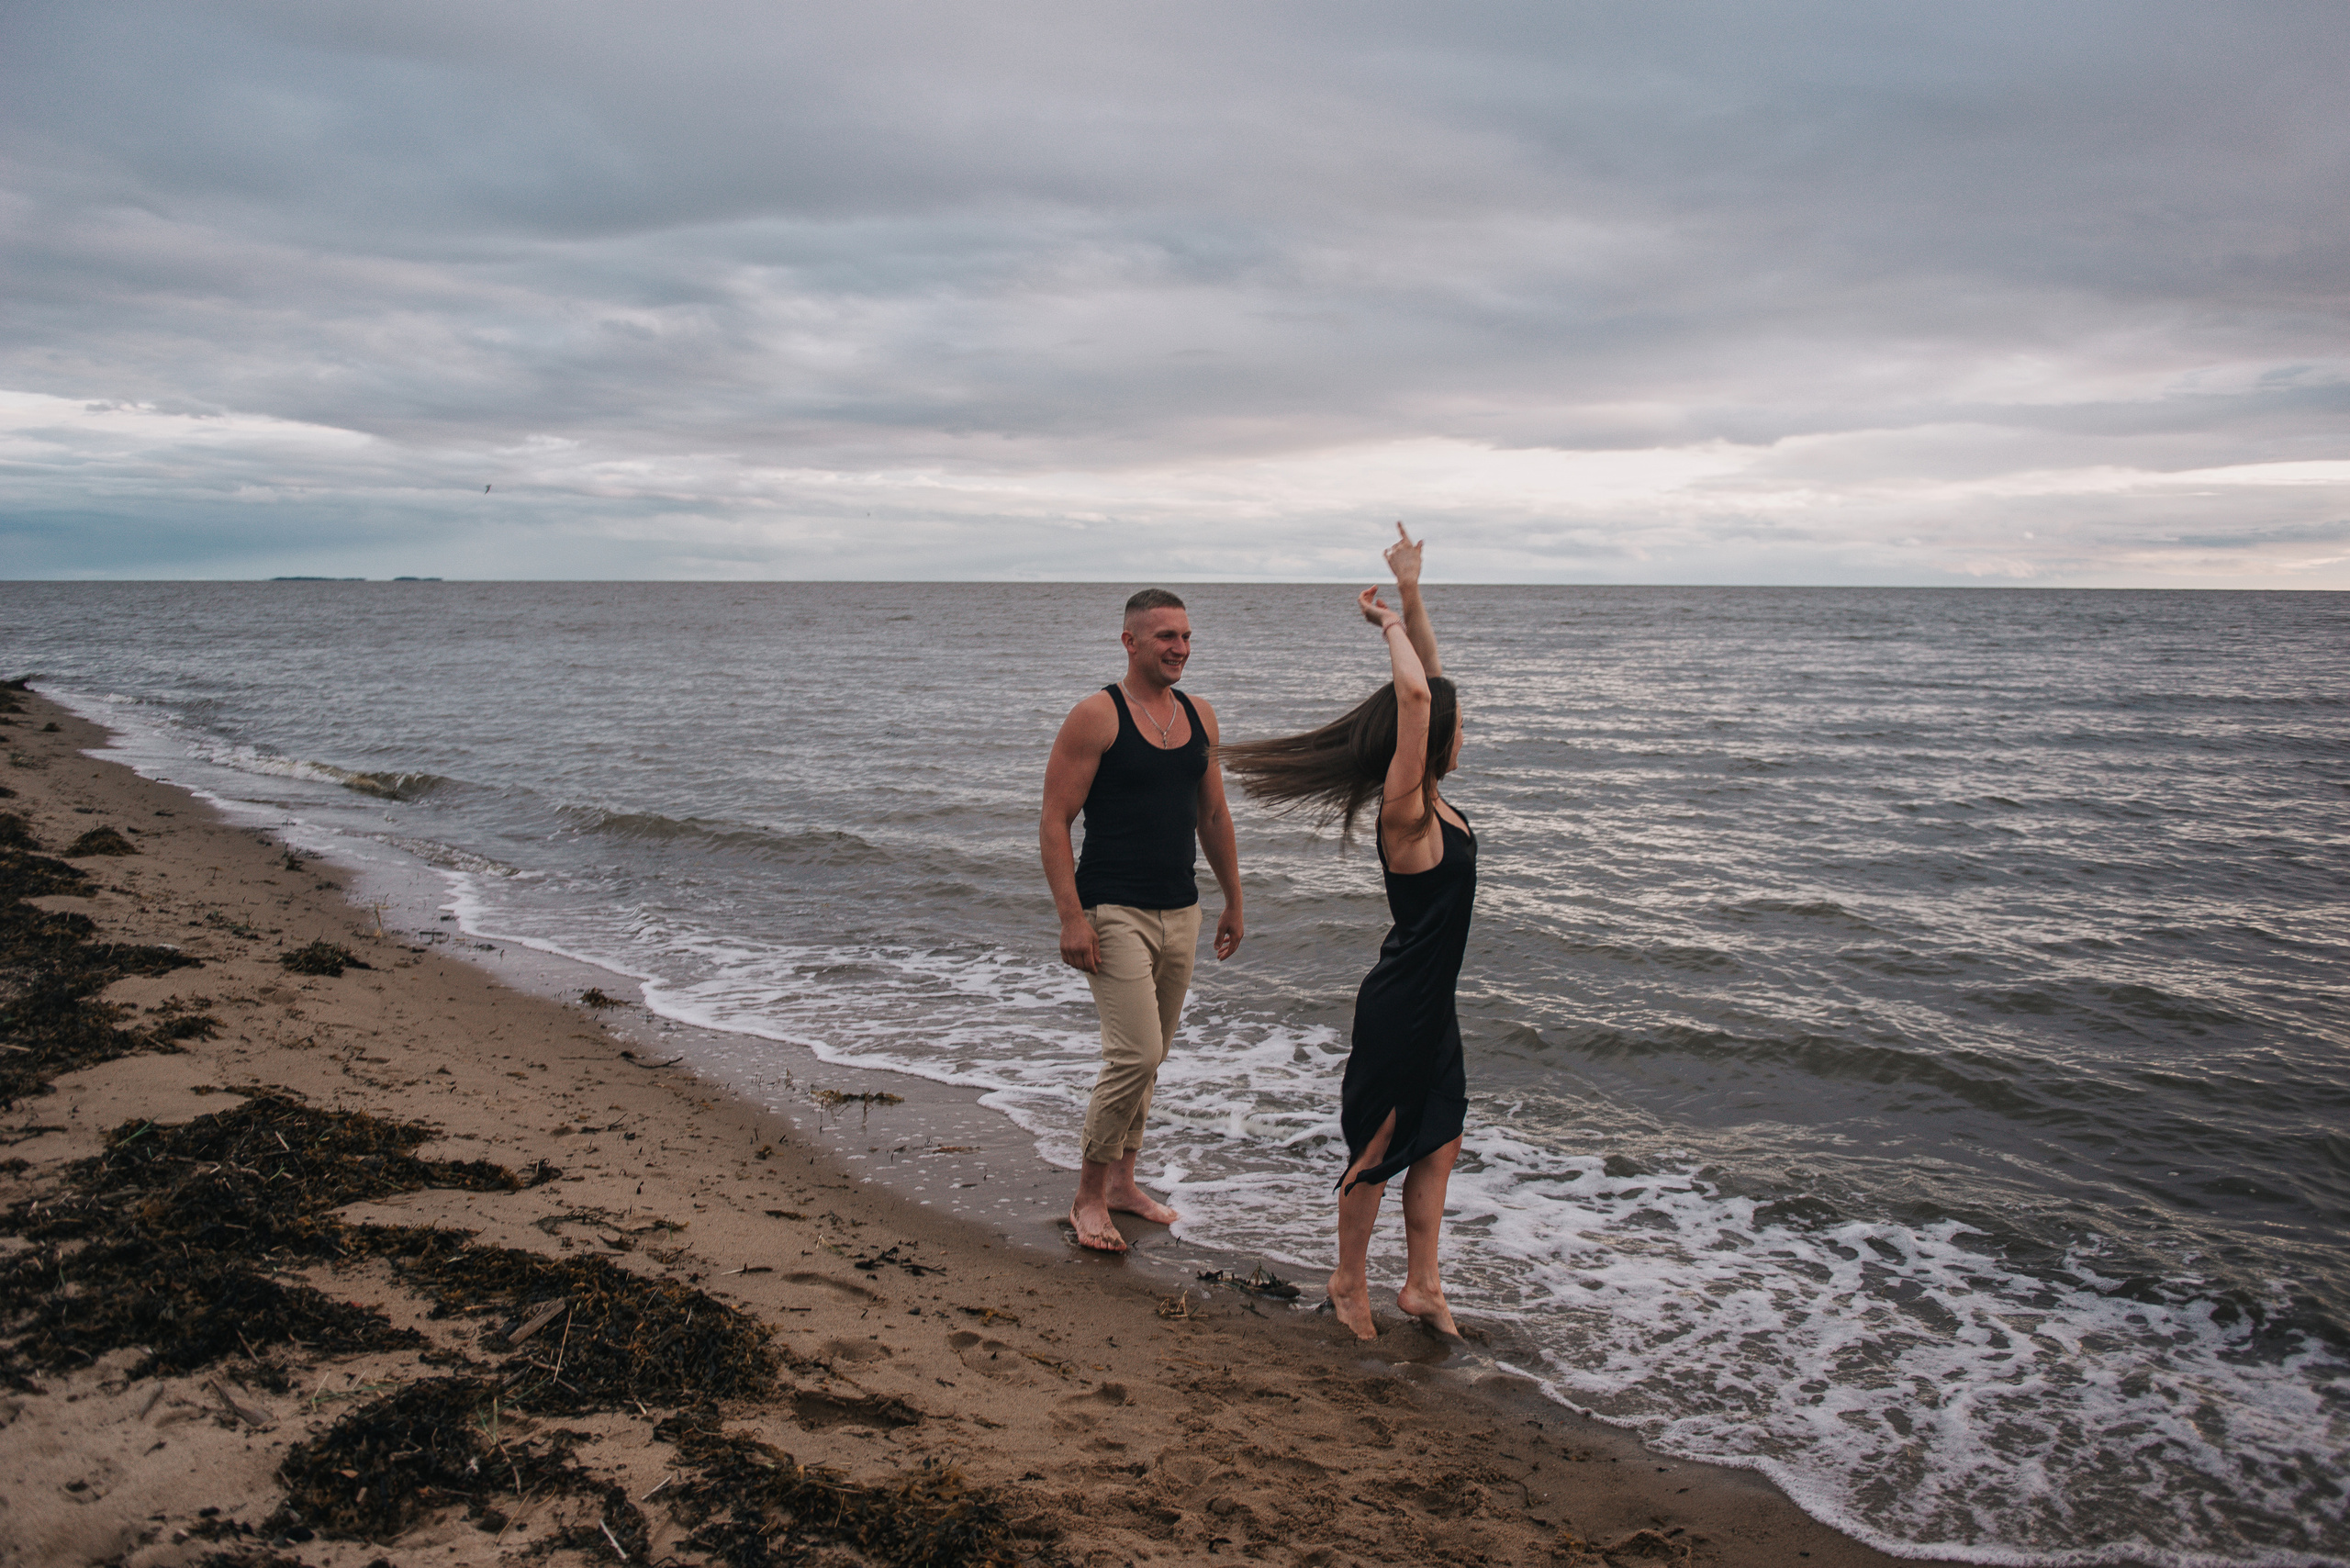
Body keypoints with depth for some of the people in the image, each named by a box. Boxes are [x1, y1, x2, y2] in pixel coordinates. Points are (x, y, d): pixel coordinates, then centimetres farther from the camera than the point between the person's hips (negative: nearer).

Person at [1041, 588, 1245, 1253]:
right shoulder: (1097, 717, -10)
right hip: (1114, 914, -7)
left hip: (1181, 912, 7)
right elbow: (1054, 823, -12)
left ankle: (1121, 1180, 29)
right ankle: (1089, 1198, 4)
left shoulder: (1198, 718, 10)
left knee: (1148, 1058, 14)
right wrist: (1071, 918, -19)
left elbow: (1213, 814, 20)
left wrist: (1233, 900, 19)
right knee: (1136, 1055, -12)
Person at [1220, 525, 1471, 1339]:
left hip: (1431, 1003, 9)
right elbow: (1414, 695, -35)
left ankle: (1422, 1282, 29)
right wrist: (1392, 625, -18)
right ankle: (1349, 1280, 26)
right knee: (1380, 1147, 8)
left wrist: (1410, 593, 7)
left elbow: (1427, 684, 8)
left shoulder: (1432, 801, 3)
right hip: (1399, 1005, -9)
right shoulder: (1405, 814, -22)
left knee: (1438, 1141, 16)